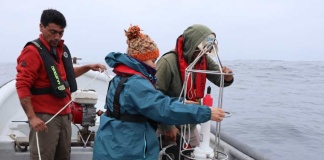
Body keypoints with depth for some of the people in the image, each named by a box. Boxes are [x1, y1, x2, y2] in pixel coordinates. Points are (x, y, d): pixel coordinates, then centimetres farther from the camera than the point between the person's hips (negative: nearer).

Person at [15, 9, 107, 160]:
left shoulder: (61, 49, 12)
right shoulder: (32, 51, -12)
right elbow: (22, 86, -18)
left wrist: (88, 67, 16)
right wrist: (32, 117, -24)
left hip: (64, 114, 8)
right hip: (44, 116, -8)